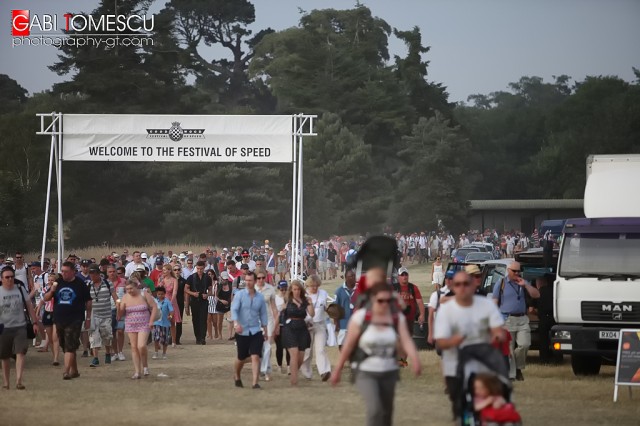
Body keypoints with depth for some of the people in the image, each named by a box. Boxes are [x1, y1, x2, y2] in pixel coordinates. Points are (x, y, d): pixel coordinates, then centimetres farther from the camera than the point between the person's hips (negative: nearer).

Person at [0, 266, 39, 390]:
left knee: (21, 353, -16)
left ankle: (18, 380, -20)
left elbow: (29, 307, 8)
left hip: (20, 327, 0)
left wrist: (34, 322, 3)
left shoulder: (21, 290, 3)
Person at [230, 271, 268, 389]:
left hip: (256, 331, 1)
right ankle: (236, 377, 39)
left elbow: (263, 314, 12)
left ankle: (255, 383, -12)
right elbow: (234, 309, -15)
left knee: (255, 357, -12)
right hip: (242, 332, -1)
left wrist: (265, 331, 14)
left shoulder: (260, 297, 4)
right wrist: (236, 323, -32)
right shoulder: (240, 295, -4)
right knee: (241, 358, 10)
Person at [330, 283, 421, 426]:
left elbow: (406, 341, -16)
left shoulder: (397, 319, -2)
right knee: (375, 409, -22)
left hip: (389, 372, 4)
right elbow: (348, 345, -4)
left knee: (386, 413, 12)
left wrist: (415, 359, -35)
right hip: (366, 372, -4)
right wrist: (338, 369, 0)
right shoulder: (360, 317, -9)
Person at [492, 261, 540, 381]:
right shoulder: (500, 284, 5)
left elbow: (536, 295, 6)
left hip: (522, 320, 3)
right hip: (507, 320, -3)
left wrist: (525, 285, -7)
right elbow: (495, 303, 3)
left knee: (524, 344, -12)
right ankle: (511, 374, 2)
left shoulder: (523, 283, 16)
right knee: (508, 350, -3)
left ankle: (518, 368, 9)